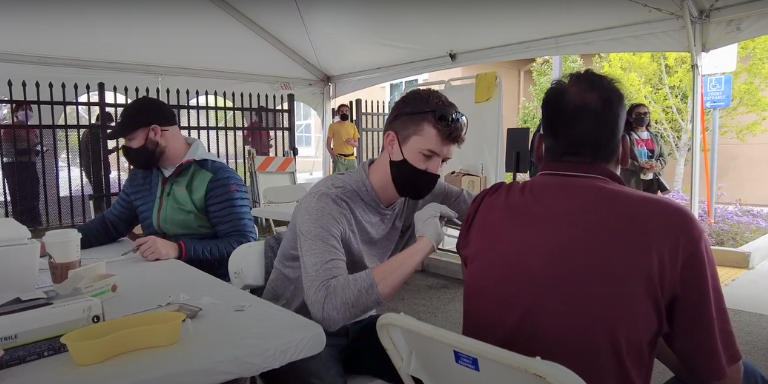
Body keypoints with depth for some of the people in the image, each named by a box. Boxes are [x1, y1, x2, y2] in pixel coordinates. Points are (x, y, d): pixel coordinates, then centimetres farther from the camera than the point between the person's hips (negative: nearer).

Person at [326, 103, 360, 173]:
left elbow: (356, 144, 14)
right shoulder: (333, 126, 3)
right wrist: (333, 155, -12)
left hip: (351, 159, 3)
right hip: (339, 159, -3)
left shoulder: (353, 126, 13)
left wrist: (352, 143, -9)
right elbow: (328, 144, 3)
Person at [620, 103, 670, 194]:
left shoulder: (655, 138, 18)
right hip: (632, 182, -6)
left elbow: (663, 157, 15)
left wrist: (657, 165, -9)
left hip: (652, 181, 6)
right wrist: (640, 167, -22)